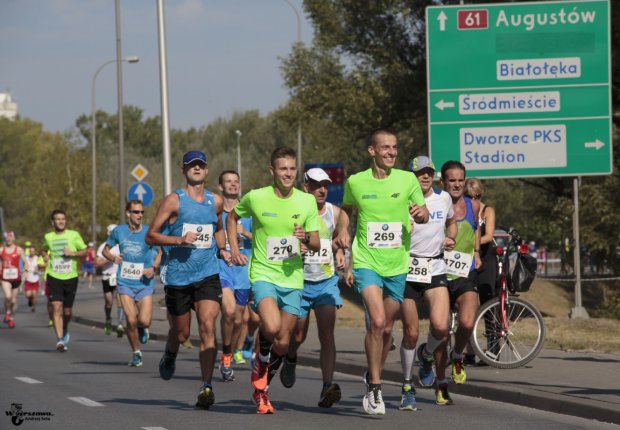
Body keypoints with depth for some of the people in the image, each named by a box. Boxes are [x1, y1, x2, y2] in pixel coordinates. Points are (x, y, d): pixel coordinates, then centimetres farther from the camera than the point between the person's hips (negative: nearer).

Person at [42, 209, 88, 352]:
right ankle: (60, 340, -19)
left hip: (71, 277, 0)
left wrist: (72, 253, -14)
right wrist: (45, 257, 5)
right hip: (54, 277, 0)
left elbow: (84, 251, 3)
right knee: (57, 307, -15)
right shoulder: (48, 237, 5)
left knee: (67, 311, 9)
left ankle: (65, 330, 41)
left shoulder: (74, 235, -1)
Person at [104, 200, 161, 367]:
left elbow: (160, 252, 8)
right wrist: (113, 258, -7)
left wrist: (153, 268, -10)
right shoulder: (119, 231, 0)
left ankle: (143, 329, 26)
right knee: (131, 320, -10)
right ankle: (136, 353, 12)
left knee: (144, 321, -13)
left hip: (144, 283, 0)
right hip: (125, 282, 1)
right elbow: (106, 249, 15)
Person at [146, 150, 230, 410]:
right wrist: (180, 239, -18)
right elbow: (151, 236, -4)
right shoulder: (174, 201, -2)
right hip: (178, 275, -2)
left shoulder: (215, 201, 11)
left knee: (208, 327, -16)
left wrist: (224, 250, 13)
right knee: (180, 334, 9)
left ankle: (206, 387, -20)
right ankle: (170, 355, 45)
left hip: (208, 274, 2)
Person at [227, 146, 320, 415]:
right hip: (263, 274, -3)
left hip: (293, 279, 3)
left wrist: (306, 238, -18)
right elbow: (232, 217, 16)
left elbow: (316, 245, 4)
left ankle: (262, 388, 28)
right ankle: (260, 366, 3)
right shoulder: (255, 198, -5)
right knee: (272, 327, -28)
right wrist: (234, 250, 6)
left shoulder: (307, 201, 1)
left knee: (282, 344, 4)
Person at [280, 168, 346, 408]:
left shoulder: (334, 212, 3)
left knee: (327, 334, -13)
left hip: (327, 282, 2)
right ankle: (290, 359, 43)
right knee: (298, 336, 7)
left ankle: (327, 388, -20)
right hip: (299, 281, -2)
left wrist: (339, 252, 1)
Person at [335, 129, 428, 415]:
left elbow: (424, 215, 6)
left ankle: (373, 376, 35)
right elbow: (346, 208, 19)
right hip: (366, 262, -2)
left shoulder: (407, 180, 0)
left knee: (386, 327, 11)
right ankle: (374, 388, -11)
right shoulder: (355, 182, 0)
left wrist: (420, 213, -17)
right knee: (377, 321, -20)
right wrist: (343, 230, 1)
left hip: (398, 265, 2)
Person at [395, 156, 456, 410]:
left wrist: (450, 238, 7)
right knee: (411, 333, 0)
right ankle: (407, 387, 17)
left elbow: (451, 221, 26)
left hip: (435, 270, 2)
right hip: (407, 270, -2)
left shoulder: (443, 198, 7)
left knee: (440, 327, -17)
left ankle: (427, 355, 19)